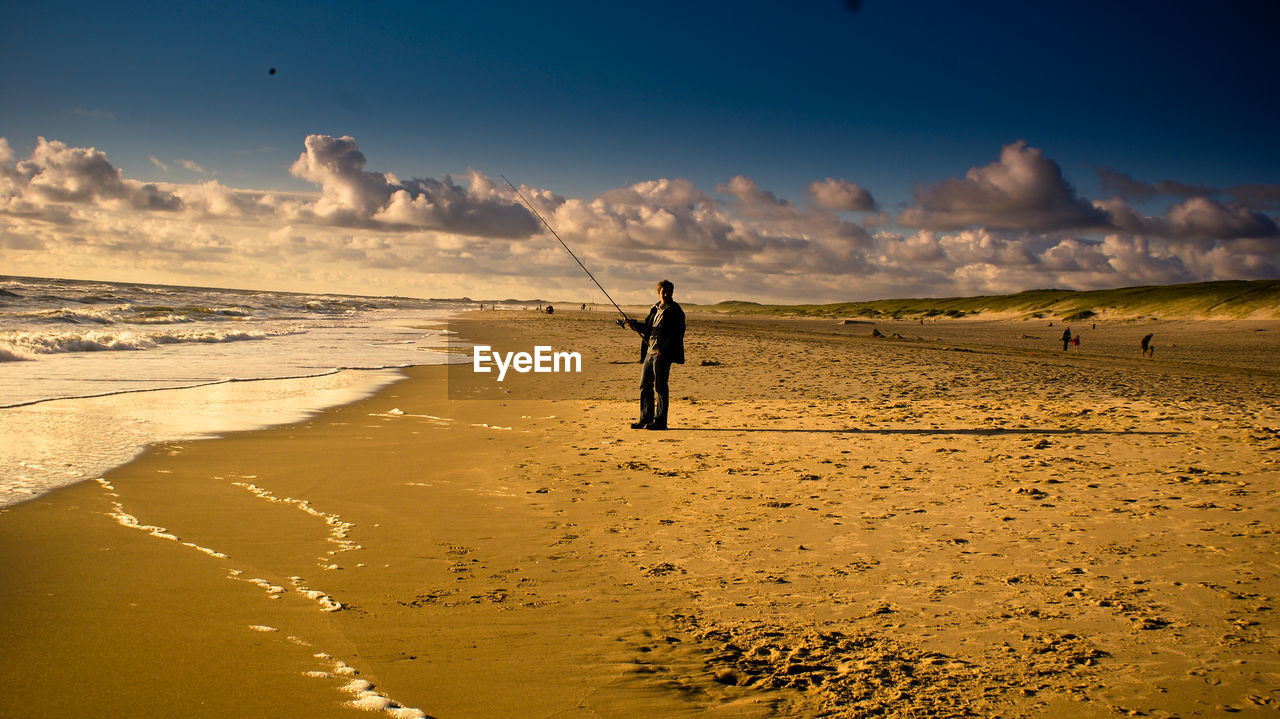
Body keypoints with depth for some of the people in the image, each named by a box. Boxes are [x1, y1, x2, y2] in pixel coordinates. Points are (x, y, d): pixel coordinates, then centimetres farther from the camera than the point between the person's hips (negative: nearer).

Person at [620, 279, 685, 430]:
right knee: (645, 385, 11)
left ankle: (660, 421, 1)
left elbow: (676, 336, -14)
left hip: (663, 354, -8)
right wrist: (635, 324, 9)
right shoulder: (656, 308, 17)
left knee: (661, 387, -5)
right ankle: (646, 419, 20)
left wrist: (662, 350, -22)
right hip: (650, 351, 8)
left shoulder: (674, 311, -8)